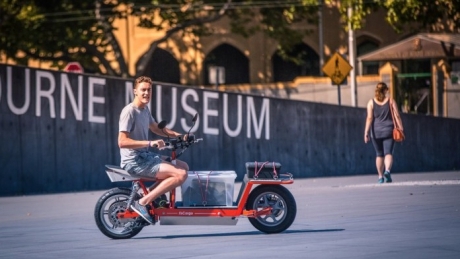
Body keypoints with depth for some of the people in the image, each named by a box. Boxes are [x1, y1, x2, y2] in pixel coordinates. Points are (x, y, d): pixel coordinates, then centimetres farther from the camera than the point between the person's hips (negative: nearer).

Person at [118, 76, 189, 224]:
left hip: (146, 156, 10)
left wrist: (178, 135, 17)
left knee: (184, 167, 15)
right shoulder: (129, 111, -16)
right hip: (134, 161, -10)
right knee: (180, 174, -19)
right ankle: (142, 203, -18)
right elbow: (122, 142, -24)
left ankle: (151, 193, 12)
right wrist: (150, 143, -30)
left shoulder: (145, 109, 13)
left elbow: (155, 128, 31)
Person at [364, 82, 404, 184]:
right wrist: (401, 129, 2)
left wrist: (366, 132, -5)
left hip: (376, 132, 1)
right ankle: (387, 170, -30)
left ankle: (380, 177, 12)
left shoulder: (371, 102, 1)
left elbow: (369, 118, -5)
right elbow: (397, 116, -2)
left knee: (379, 154, 11)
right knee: (388, 153, -5)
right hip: (388, 131, -1)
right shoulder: (391, 101, 2)